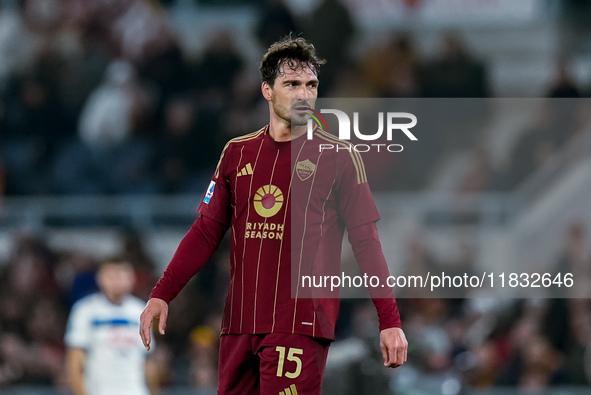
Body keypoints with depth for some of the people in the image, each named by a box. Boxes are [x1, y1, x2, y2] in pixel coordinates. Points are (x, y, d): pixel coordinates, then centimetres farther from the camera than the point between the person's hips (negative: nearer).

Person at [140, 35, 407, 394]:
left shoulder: (338, 158, 2)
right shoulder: (238, 153, 12)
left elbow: (366, 242, 0)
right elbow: (207, 231, 16)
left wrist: (390, 321, -7)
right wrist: (161, 296, 7)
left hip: (301, 325, -4)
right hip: (239, 325, 4)